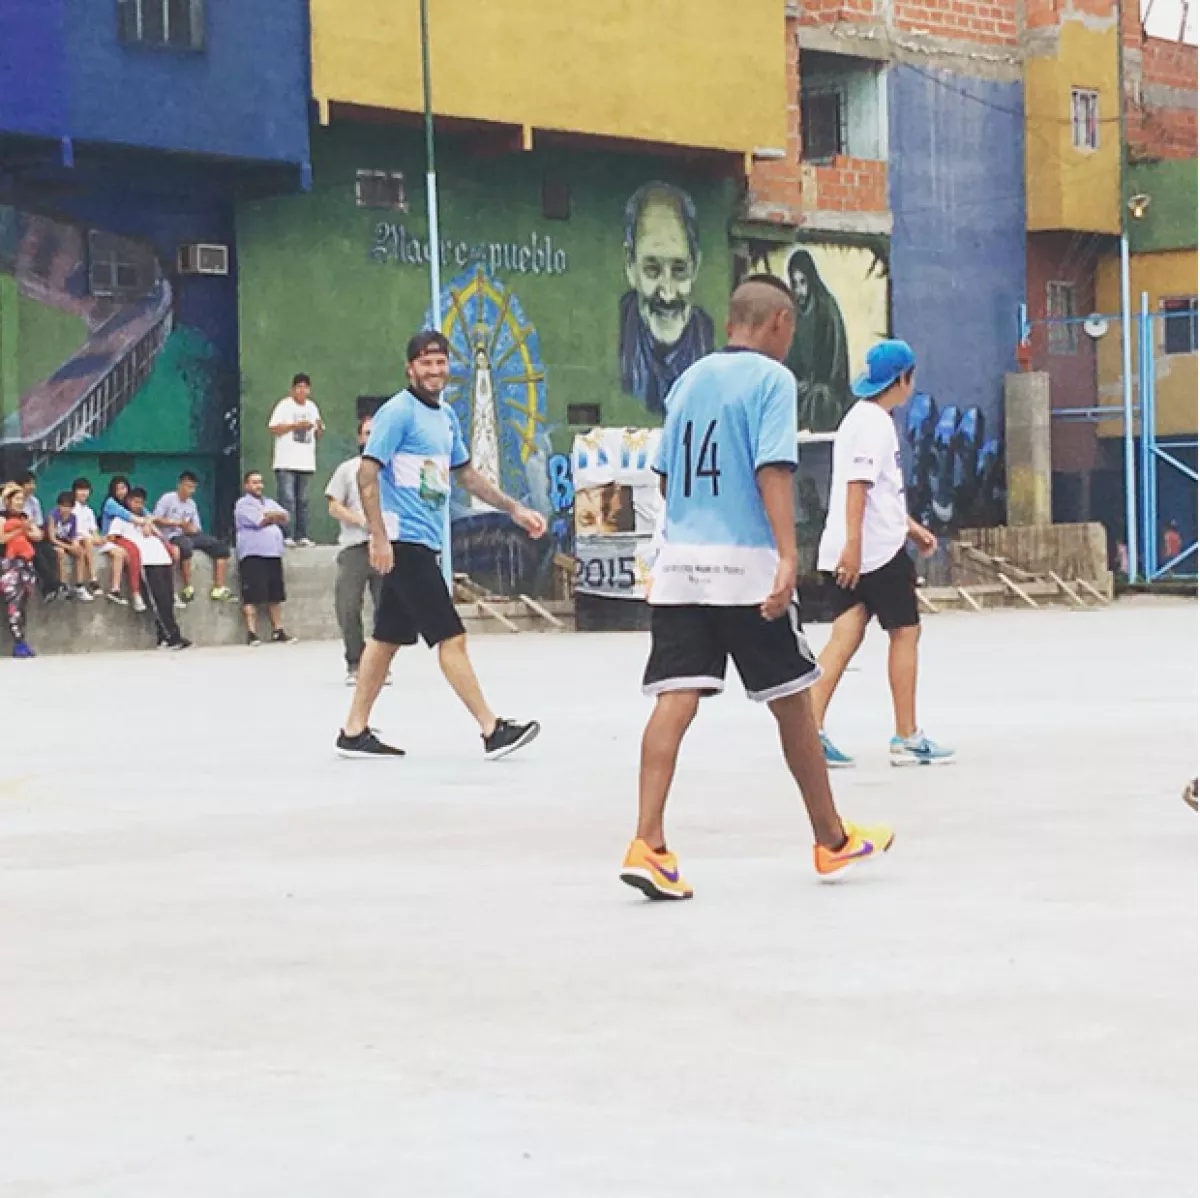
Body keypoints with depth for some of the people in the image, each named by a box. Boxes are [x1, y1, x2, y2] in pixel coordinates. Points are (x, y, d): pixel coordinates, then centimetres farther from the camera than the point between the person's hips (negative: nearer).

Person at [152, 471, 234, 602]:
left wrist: (192, 529, -11)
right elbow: (156, 520, -8)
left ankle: (218, 589, -16)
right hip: (173, 536, -7)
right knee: (186, 545, -43)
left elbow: (196, 527, 15)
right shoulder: (167, 499, -1)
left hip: (190, 535, 7)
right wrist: (178, 523, -15)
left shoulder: (191, 504, 17)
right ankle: (188, 588, -35)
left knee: (221, 547, -10)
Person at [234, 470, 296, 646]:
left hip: (274, 554, 7)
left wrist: (267, 515, -5)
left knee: (276, 596, 7)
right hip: (252, 555, -7)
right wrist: (274, 517, 4)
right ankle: (252, 633, -11)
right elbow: (259, 521, -13)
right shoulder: (243, 504, -1)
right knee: (252, 596, -10)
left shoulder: (270, 502, 22)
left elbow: (284, 518, 9)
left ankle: (278, 631, 11)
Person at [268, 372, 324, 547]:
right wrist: (295, 425, -16)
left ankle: (301, 536, 9)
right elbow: (273, 428, -9)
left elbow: (318, 434, 20)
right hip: (286, 463, -5)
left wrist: (319, 428, -3)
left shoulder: (312, 407, 15)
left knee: (303, 500, 6)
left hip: (306, 463, 5)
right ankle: (287, 536, -12)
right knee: (287, 500, -10)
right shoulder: (284, 405, -2)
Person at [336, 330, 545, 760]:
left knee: (388, 638, 10)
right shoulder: (398, 412, -11)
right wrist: (378, 537, -22)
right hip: (403, 541, -9)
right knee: (451, 637, -7)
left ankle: (354, 732, 16)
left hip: (424, 544, 9)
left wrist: (514, 509, 21)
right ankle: (492, 731, -5)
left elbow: (466, 473, 26)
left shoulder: (446, 416, 15)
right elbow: (367, 473, -16)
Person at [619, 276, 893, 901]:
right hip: (745, 565, -5)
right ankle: (832, 840, 21)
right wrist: (787, 557, -21)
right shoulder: (772, 379, -4)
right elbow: (774, 472, -15)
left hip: (678, 563, 5)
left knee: (675, 701, -3)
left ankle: (648, 845, -17)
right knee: (791, 702, 8)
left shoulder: (689, 379, 14)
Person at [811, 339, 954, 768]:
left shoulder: (863, 418, 19)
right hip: (876, 549, -9)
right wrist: (853, 544, -27)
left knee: (846, 636, 1)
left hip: (845, 551, 9)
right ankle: (907, 738, 8)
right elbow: (857, 484, -22)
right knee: (905, 632, 3)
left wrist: (912, 527, 32)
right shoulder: (875, 423, -12)